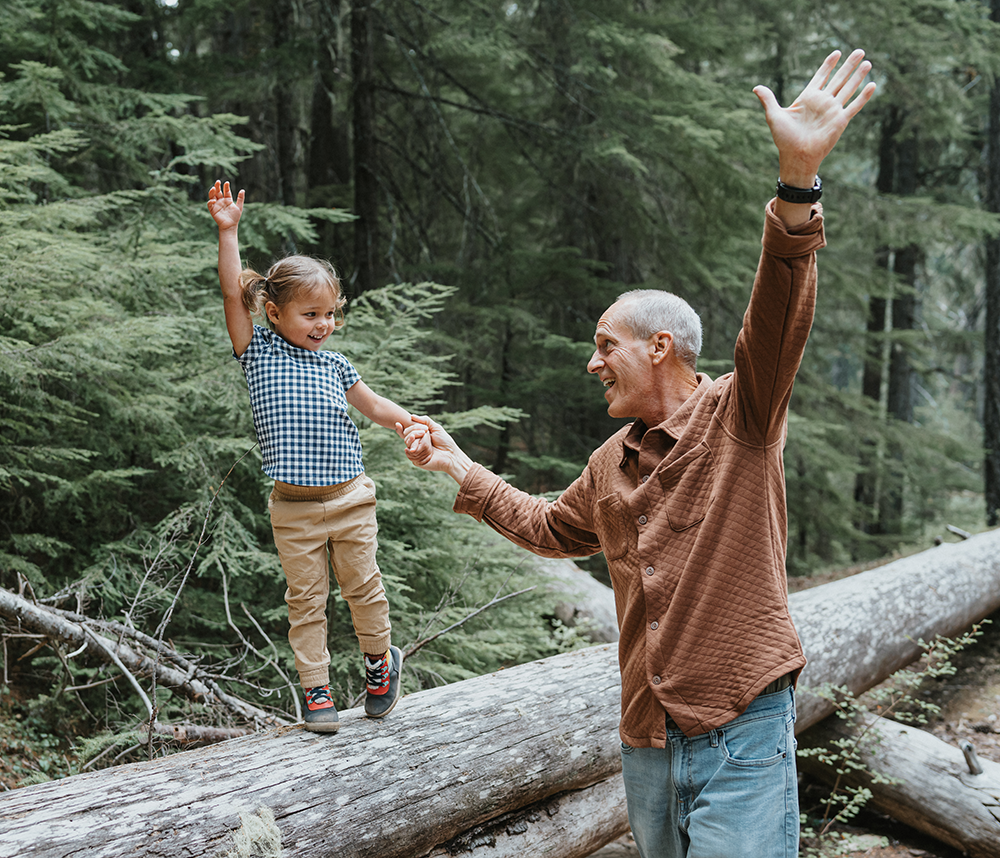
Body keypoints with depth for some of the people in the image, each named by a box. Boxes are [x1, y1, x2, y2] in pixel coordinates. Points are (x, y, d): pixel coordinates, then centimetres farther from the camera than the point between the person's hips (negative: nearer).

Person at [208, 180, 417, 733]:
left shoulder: (335, 366, 9)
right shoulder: (258, 352, 0)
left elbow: (373, 405, 19)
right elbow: (233, 294, -10)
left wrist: (409, 423, 1)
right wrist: (228, 231, -17)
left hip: (350, 500, 2)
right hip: (293, 507, -2)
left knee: (362, 587, 10)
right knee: (305, 599, 4)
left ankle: (379, 659, 33)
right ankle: (315, 690, 14)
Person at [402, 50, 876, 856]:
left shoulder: (738, 417, -6)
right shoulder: (611, 465, 15)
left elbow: (777, 320, -24)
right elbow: (550, 527, 33)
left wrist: (798, 185, -39)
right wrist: (463, 469, 34)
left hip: (741, 731, -7)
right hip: (646, 737, 7)